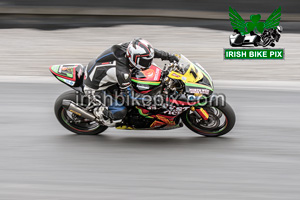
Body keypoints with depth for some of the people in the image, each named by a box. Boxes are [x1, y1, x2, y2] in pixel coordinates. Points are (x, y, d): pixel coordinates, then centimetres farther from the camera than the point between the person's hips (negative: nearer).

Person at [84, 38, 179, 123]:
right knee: (120, 112, -17)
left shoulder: (129, 46, -19)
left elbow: (150, 51, 1)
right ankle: (96, 112, 4)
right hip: (95, 87, -9)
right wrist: (152, 100, -26)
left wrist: (168, 55, 0)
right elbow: (129, 97, -24)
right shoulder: (122, 73, -37)